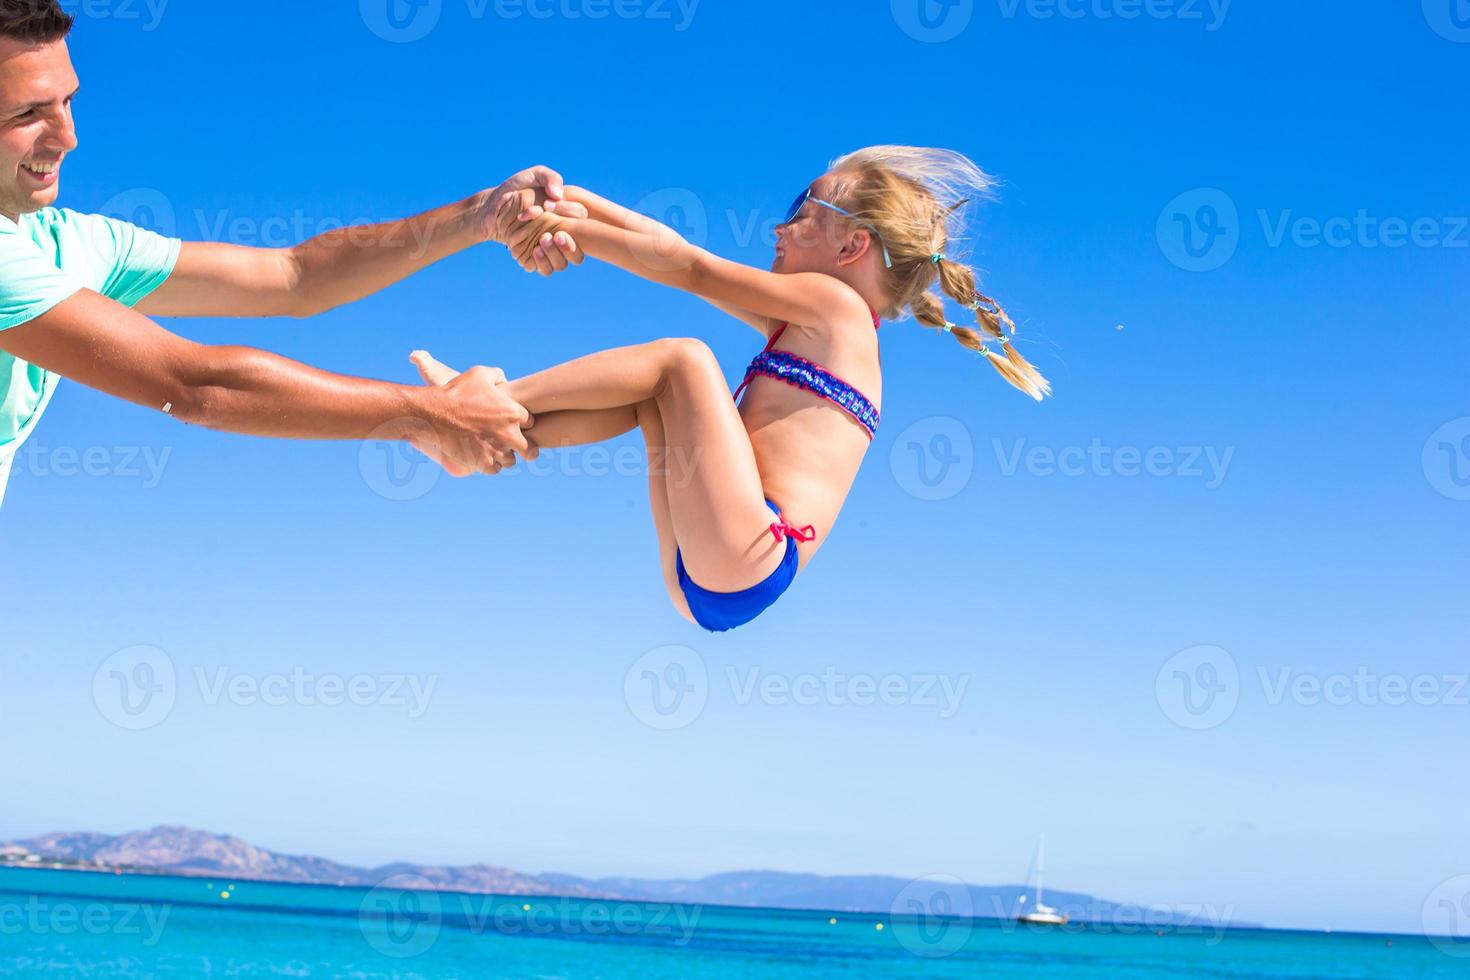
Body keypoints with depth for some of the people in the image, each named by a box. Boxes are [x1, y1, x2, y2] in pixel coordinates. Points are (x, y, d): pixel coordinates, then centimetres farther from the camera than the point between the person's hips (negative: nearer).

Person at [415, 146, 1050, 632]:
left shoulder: (834, 301, 1)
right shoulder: (804, 325, 25)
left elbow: (684, 267, 2)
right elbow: (681, 255, 20)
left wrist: (565, 225, 6)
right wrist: (577, 204, 12)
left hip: (744, 561, -10)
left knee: (681, 358, -9)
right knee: (649, 397, 16)